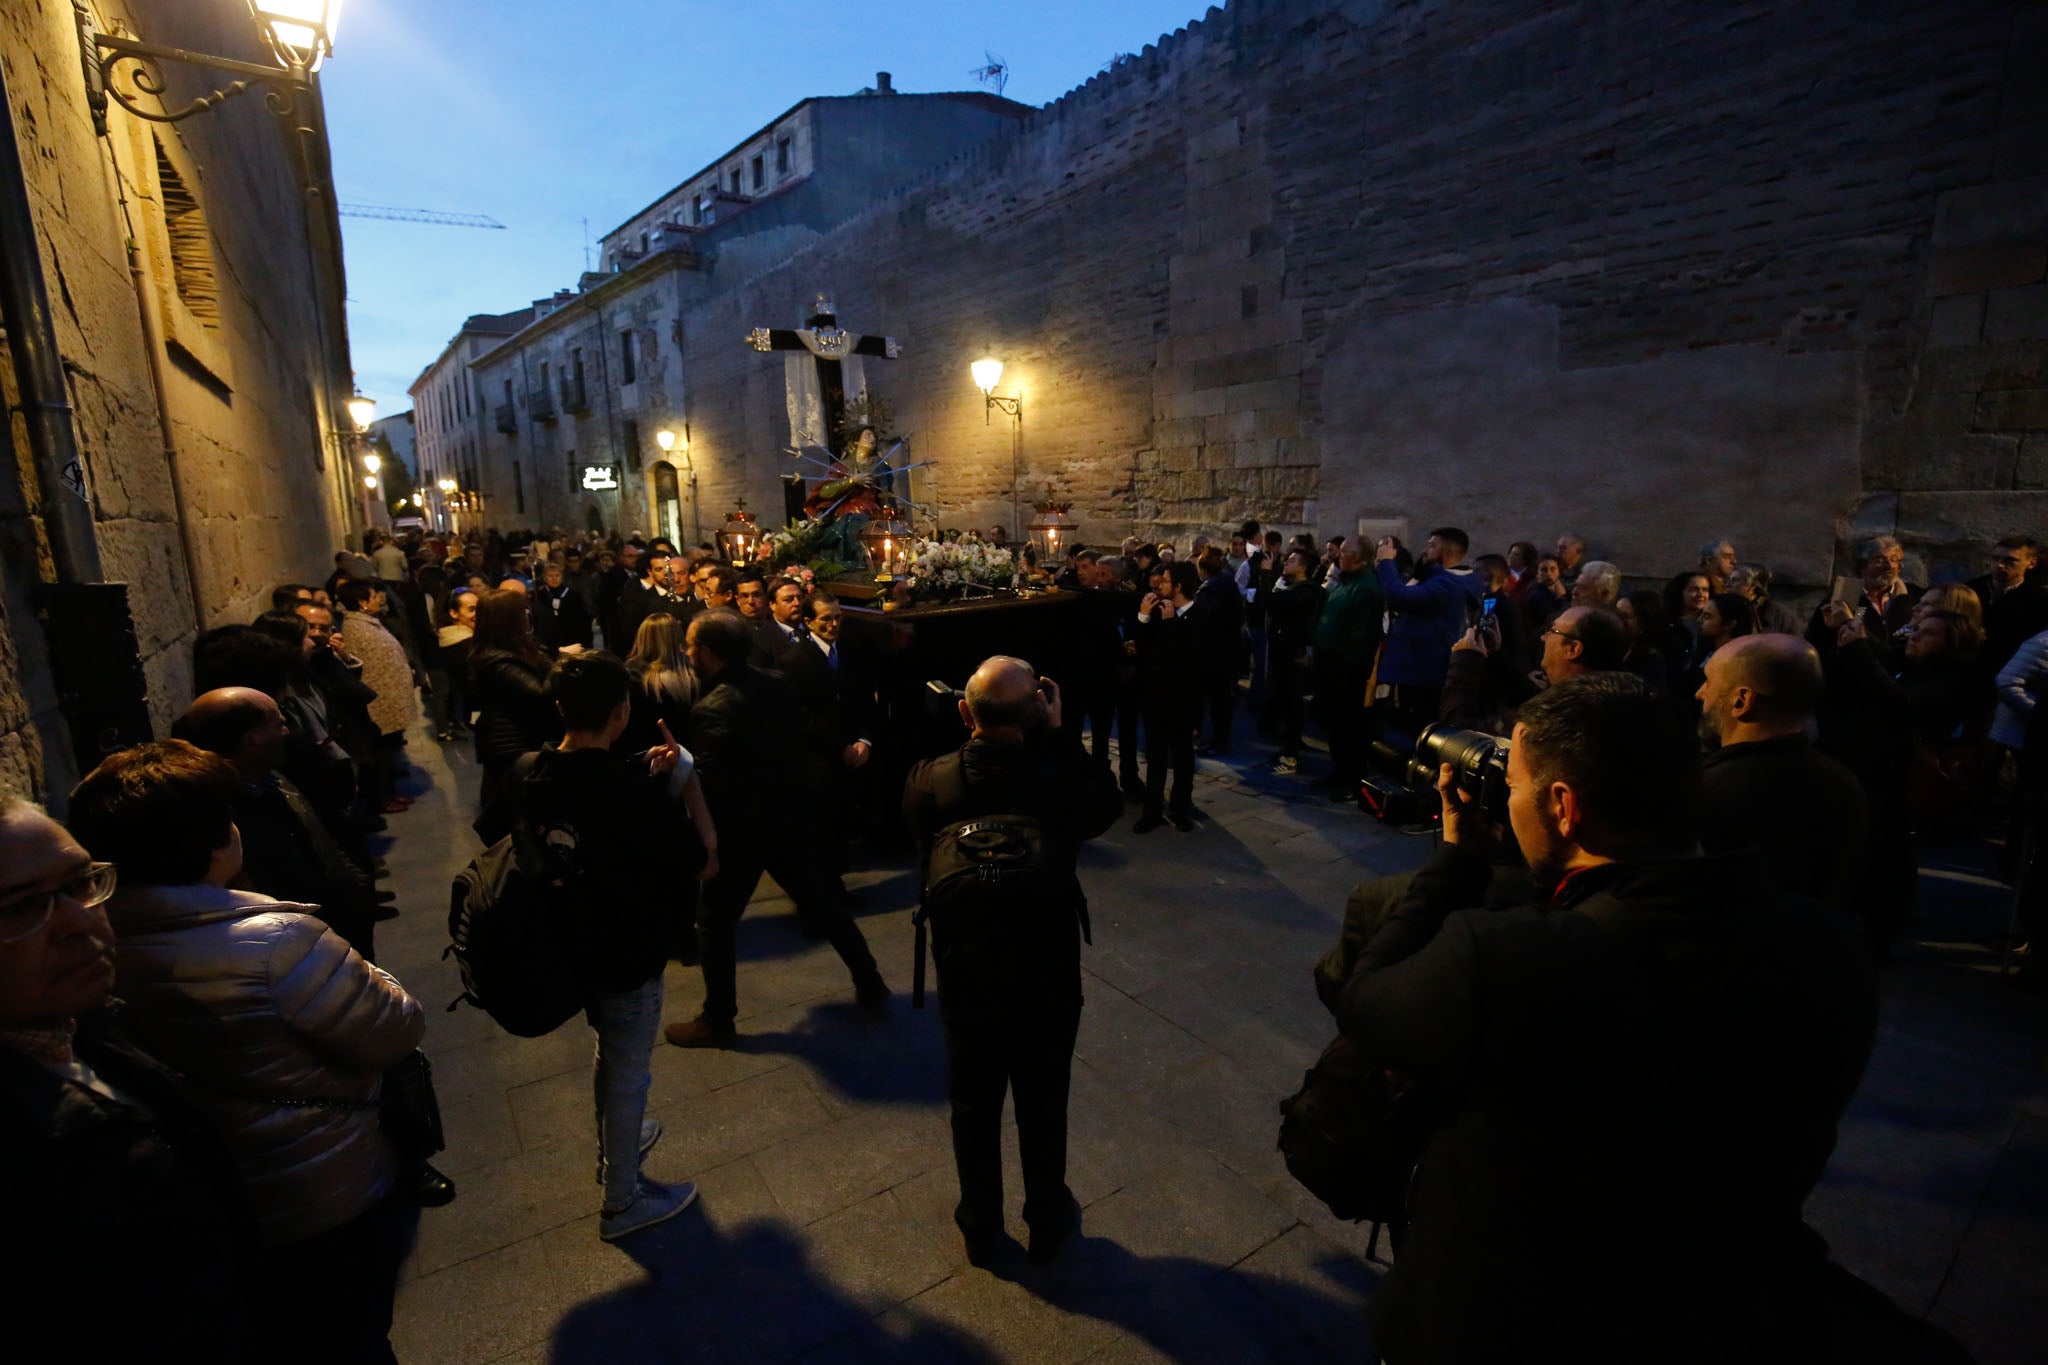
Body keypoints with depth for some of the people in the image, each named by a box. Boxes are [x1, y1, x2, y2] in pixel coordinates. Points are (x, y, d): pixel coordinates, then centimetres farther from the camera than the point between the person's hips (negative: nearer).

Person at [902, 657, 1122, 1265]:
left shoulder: (929, 781, -21)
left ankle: (980, 1228, 43)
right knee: (1043, 1106, 21)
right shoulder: (1058, 781, -26)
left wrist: (969, 733, -5)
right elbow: (1109, 804, -4)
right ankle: (1048, 1223, 43)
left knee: (974, 1106, 22)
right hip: (1047, 977, -1)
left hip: (965, 976, 2)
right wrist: (1061, 731, -10)